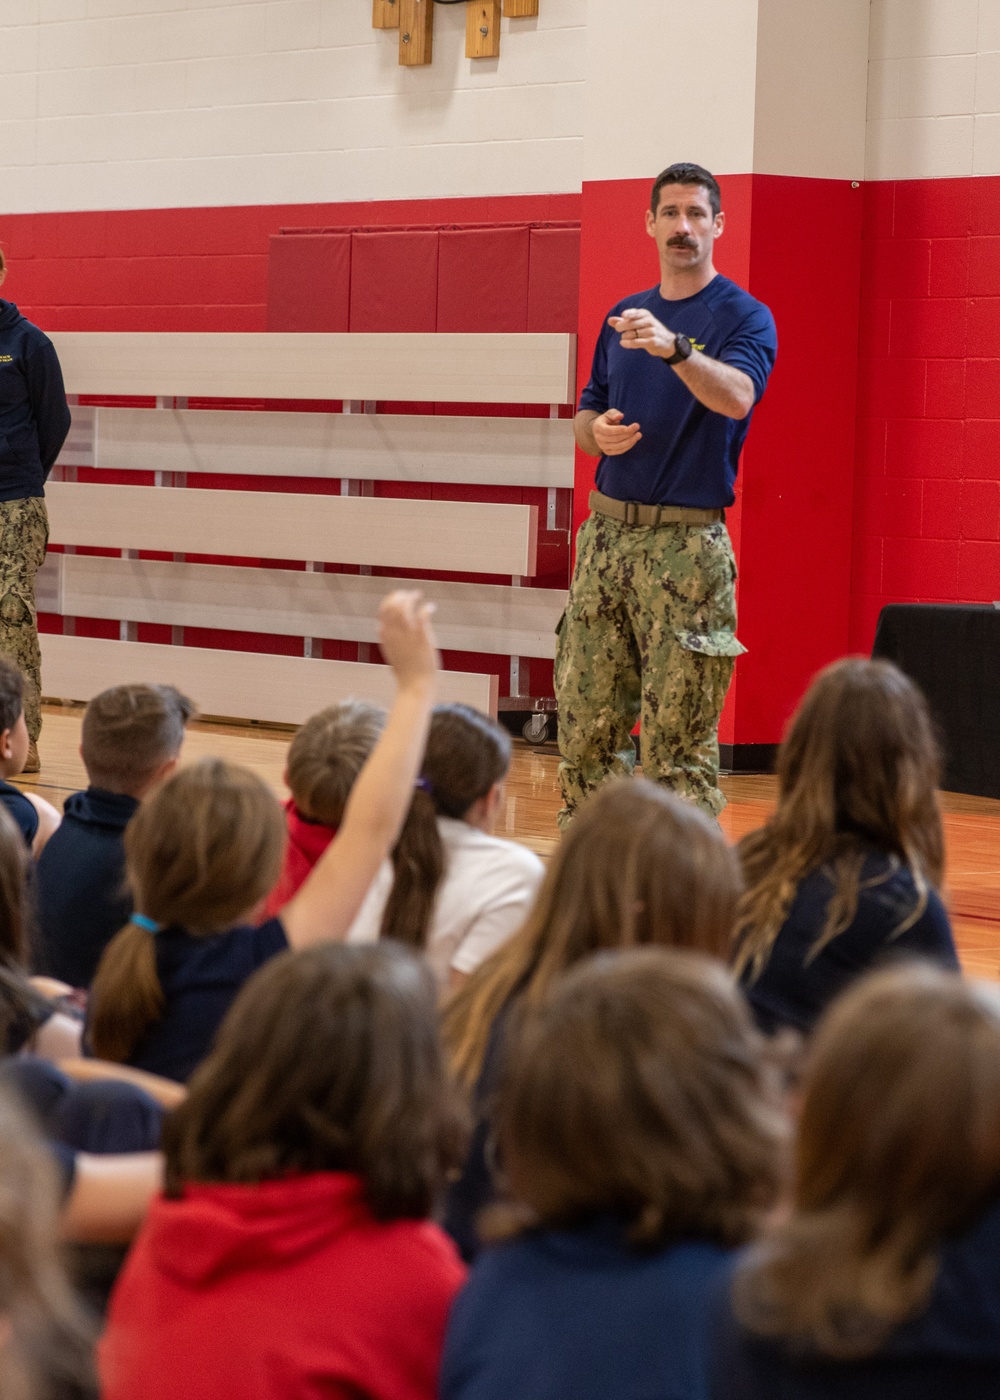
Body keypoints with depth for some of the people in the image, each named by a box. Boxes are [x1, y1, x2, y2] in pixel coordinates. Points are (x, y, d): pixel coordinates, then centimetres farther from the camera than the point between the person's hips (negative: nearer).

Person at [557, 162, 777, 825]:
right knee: (585, 721, 6)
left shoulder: (744, 316, -3)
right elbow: (587, 414, 21)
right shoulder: (624, 316, 16)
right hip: (607, 529, 6)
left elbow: (737, 397, -23)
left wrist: (673, 346, -40)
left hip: (687, 542, -5)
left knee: (677, 736, -6)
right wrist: (598, 433, -3)